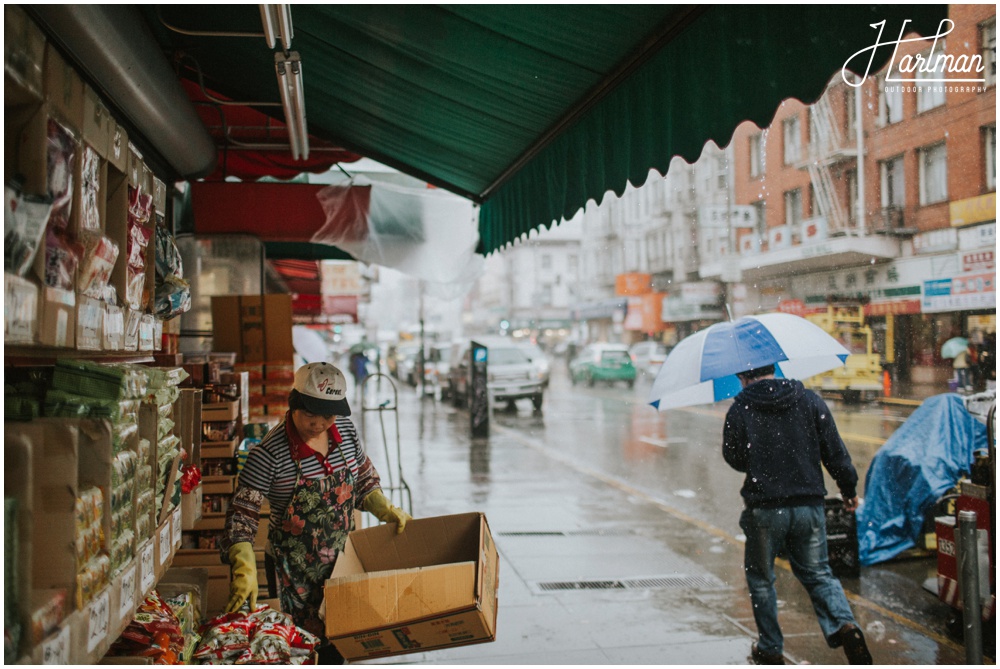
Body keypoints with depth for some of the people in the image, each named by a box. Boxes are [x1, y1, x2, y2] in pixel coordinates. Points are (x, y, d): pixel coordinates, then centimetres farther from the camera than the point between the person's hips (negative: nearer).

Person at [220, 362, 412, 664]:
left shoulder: (345, 429, -6)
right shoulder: (270, 453, -21)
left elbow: (364, 478, 11)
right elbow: (241, 512, -20)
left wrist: (386, 511, 0)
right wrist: (244, 568, -30)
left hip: (343, 557, 5)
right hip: (297, 565, -5)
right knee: (312, 641, 0)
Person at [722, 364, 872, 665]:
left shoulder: (740, 409, -6)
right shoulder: (809, 400, 3)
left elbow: (734, 458, 3)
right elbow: (834, 450, 4)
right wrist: (849, 488, 15)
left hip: (764, 508, -3)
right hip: (810, 506, 3)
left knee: (760, 577, 15)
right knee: (818, 573, 18)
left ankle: (770, 650, 20)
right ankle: (844, 626, -6)